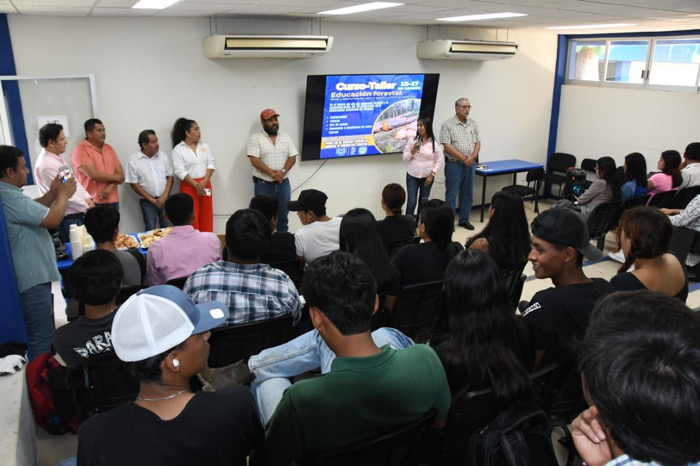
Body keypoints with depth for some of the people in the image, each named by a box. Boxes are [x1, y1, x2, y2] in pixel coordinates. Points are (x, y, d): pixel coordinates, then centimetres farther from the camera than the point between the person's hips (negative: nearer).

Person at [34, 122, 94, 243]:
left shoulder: (57, 158, 10)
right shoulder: (46, 165, -20)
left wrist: (87, 198, 2)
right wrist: (86, 206, -10)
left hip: (76, 214, 9)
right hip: (67, 218, -9)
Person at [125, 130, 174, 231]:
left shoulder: (163, 156, 3)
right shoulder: (134, 160, -7)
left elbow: (170, 177, 7)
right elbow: (134, 184, -6)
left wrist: (164, 196, -7)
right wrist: (152, 200, -8)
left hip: (164, 199, 3)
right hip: (147, 201, -2)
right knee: (151, 231, 0)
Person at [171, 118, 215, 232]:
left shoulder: (204, 146, 9)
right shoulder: (178, 149, -6)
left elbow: (211, 164, 4)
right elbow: (180, 172, -12)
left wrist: (204, 182, -10)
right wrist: (196, 185, -17)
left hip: (205, 184, 4)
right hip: (189, 186, -4)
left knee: (206, 216, 7)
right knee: (192, 218, -2)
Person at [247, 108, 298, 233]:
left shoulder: (286, 137, 9)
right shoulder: (255, 138, -4)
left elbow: (292, 158, 3)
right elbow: (254, 161, -13)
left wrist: (282, 171, -15)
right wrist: (272, 173, -20)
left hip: (283, 184, 4)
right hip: (263, 185, -4)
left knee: (283, 216, 10)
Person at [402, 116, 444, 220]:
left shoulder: (435, 143, -5)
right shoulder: (412, 141, -2)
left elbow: (440, 161, -2)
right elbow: (405, 158, 2)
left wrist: (432, 175, -8)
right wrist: (413, 150, -15)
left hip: (427, 176, 0)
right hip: (412, 176, 0)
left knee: (423, 203, 10)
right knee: (411, 202, -4)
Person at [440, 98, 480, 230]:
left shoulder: (473, 124, 9)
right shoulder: (447, 125, -8)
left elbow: (478, 142, 9)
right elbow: (447, 146, -14)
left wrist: (472, 157, -9)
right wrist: (464, 158, -15)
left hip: (470, 164, 5)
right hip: (454, 164, -5)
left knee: (468, 194, 11)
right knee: (451, 194, 1)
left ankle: (464, 220, 23)